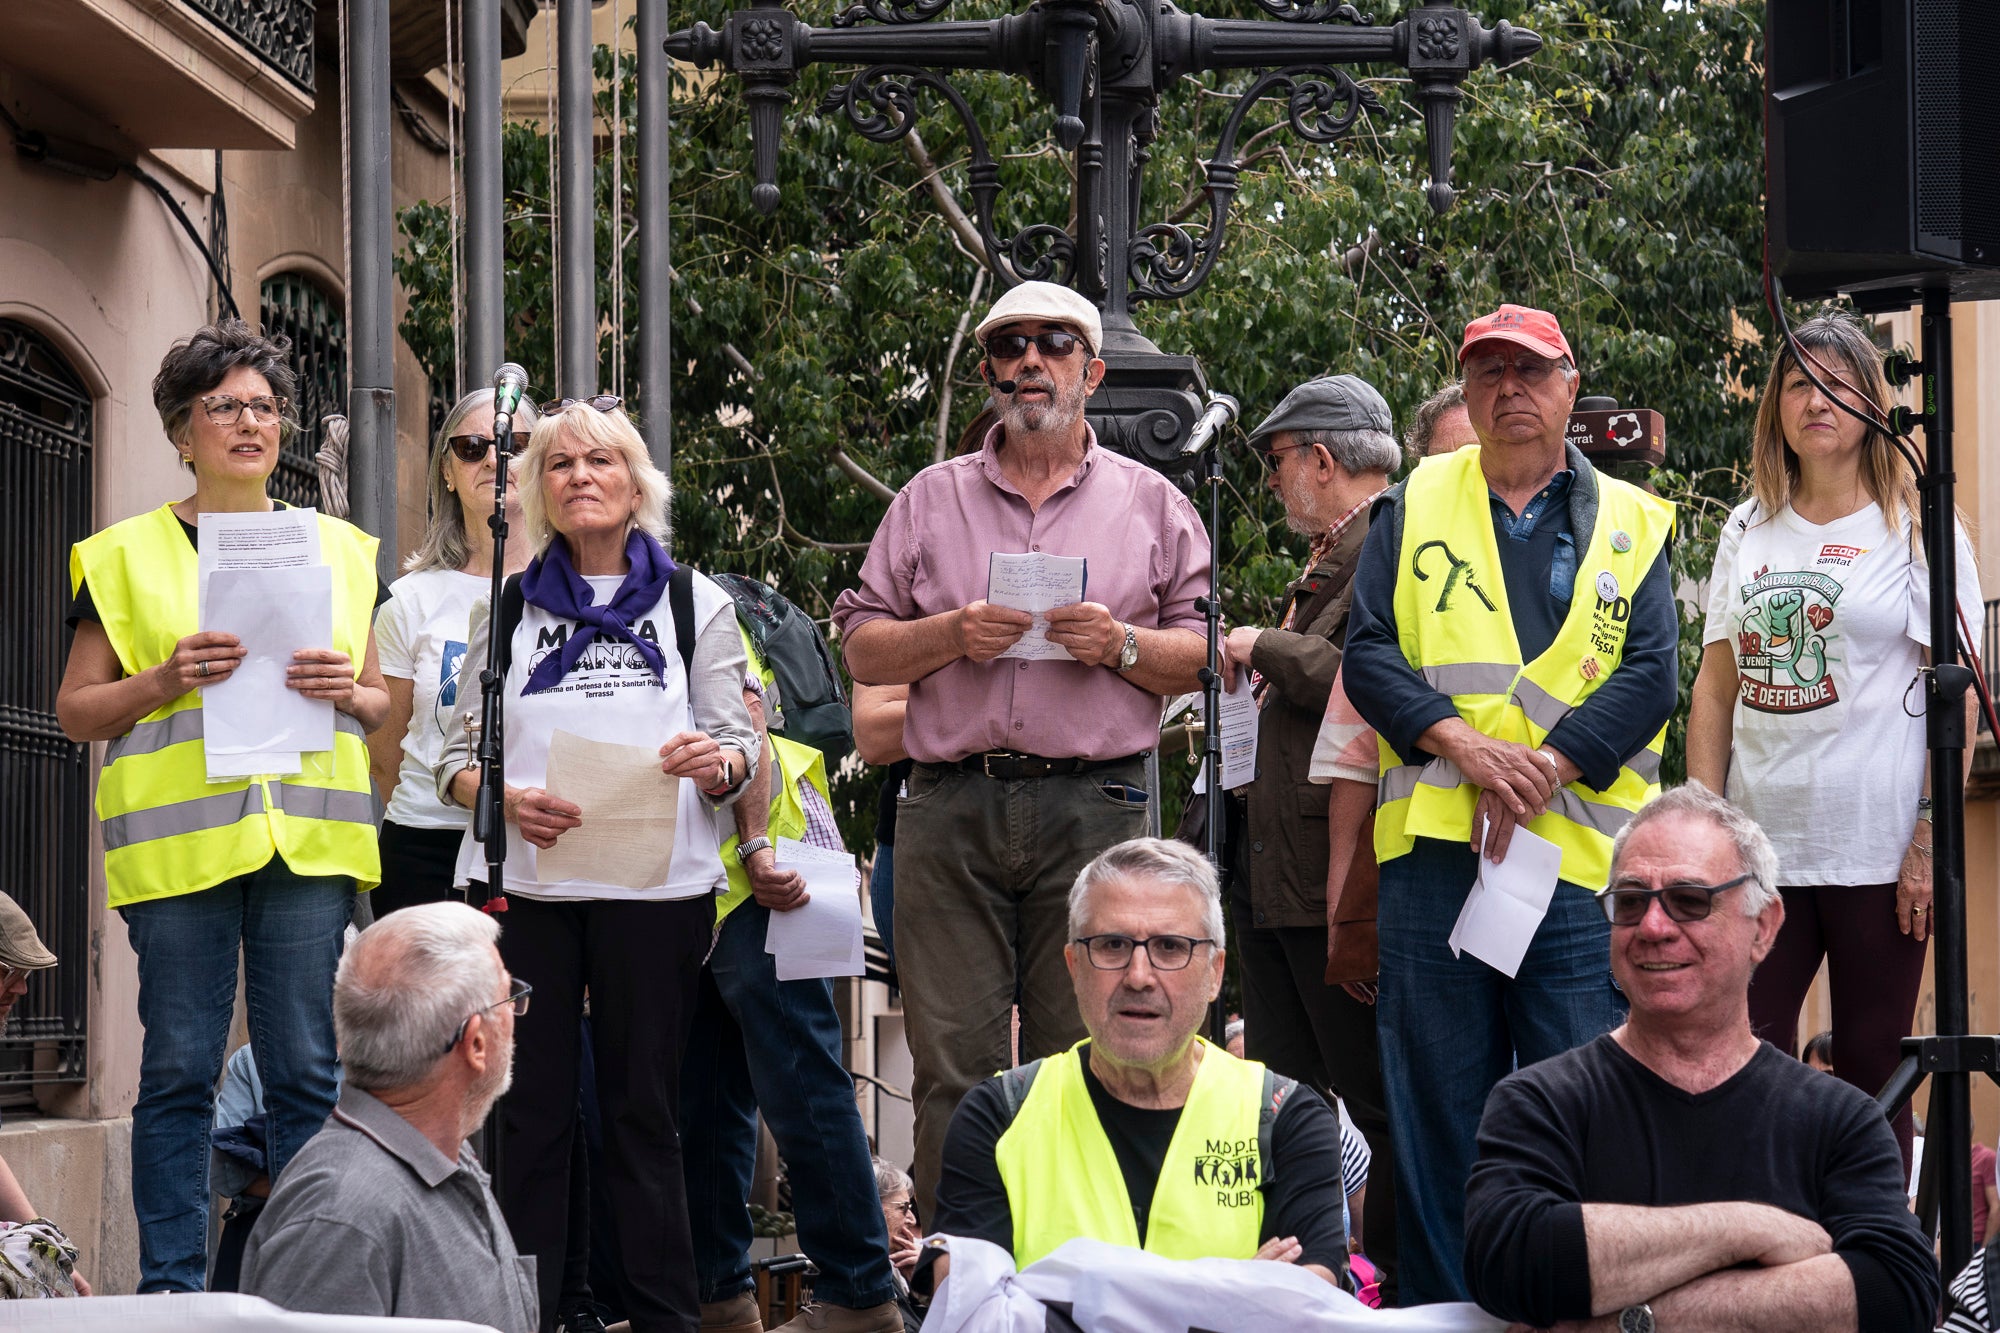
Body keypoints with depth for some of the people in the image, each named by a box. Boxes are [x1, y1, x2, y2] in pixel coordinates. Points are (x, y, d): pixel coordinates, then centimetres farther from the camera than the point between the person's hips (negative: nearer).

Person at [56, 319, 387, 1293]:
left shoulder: (338, 550, 16)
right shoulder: (127, 555, 7)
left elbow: (381, 706, 20)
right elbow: (76, 709, 6)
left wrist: (346, 692, -2)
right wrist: (167, 681, -10)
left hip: (310, 840, 2)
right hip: (179, 838, -2)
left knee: (307, 1069, 0)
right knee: (179, 1070, -2)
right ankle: (172, 1284, 3)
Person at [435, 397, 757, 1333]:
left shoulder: (696, 605, 12)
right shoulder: (506, 610, 14)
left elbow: (737, 746, 7)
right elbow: (457, 755, 10)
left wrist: (714, 762, -17)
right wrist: (507, 800, -12)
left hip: (654, 889, -1)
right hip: (524, 888, 1)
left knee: (644, 1110, 1)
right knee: (529, 1110, -1)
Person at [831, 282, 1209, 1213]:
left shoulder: (1152, 505, 14)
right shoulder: (930, 500, 15)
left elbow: (1204, 656, 11)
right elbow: (861, 649, 12)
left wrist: (1121, 645, -7)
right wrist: (954, 634, -5)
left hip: (1094, 806, -1)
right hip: (952, 810, 1)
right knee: (953, 1063, -4)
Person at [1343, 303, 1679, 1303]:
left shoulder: (1628, 525, 14)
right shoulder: (1415, 508, 15)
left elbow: (1650, 674, 3)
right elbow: (1369, 653, 5)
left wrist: (1545, 766, -11)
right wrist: (1461, 743, -12)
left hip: (1577, 849, 0)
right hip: (1432, 844, 1)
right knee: (1439, 1098, 2)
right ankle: (1438, 1305, 8)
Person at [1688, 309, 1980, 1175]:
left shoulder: (1917, 529, 1)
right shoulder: (1749, 532, 13)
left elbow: (1957, 697, -3)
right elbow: (1716, 690, 15)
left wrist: (1932, 844, -10)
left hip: (1878, 851, -3)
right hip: (1759, 845, 4)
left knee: (1870, 1073, 1)